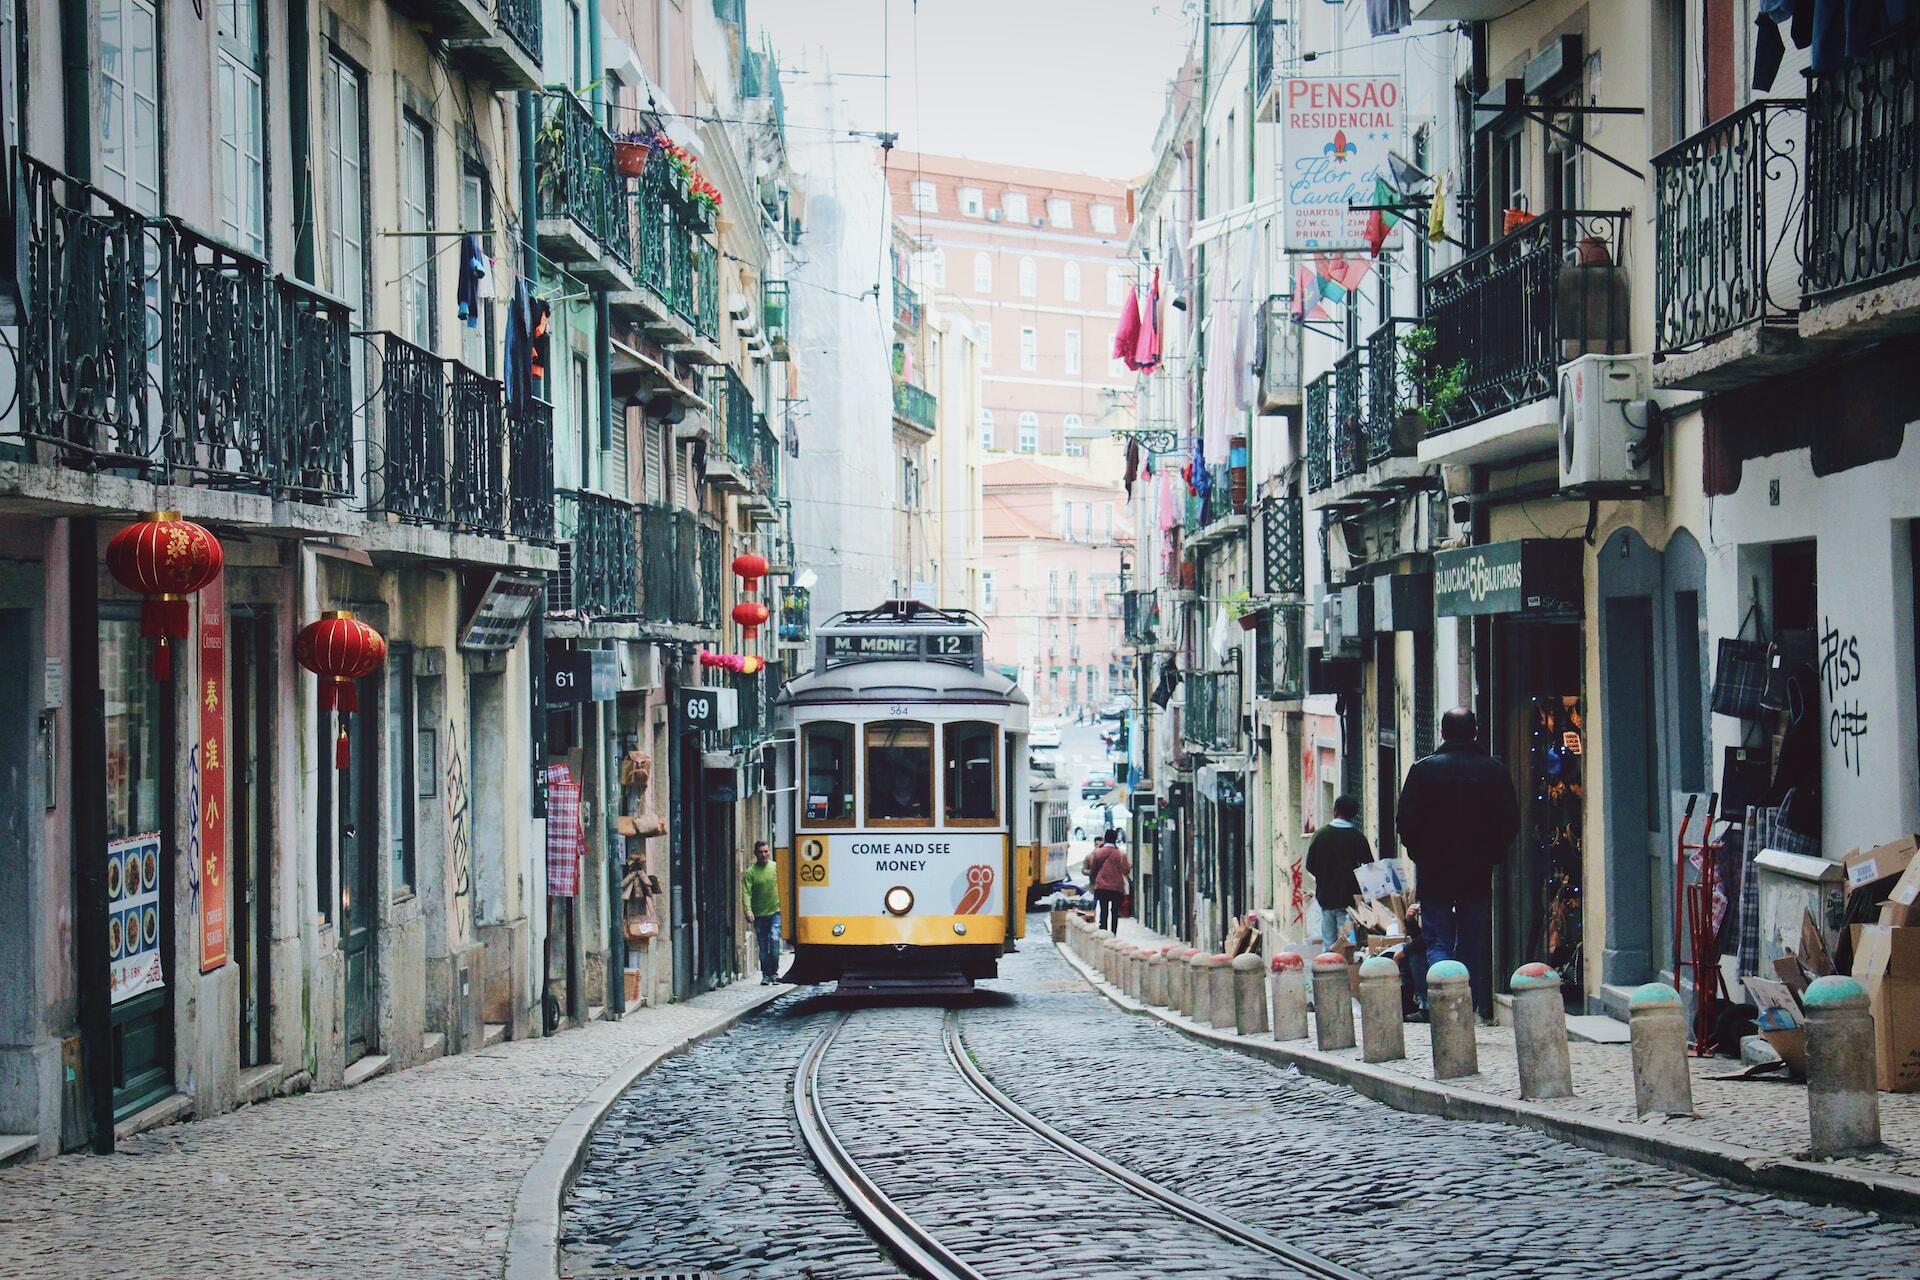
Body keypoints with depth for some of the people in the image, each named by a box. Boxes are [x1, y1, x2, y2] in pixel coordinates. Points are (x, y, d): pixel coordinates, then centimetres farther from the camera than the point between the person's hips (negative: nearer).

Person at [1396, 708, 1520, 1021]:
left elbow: (1405, 823, -4)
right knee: (1472, 944, 11)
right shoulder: (1494, 771, -1)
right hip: (1478, 876, 2)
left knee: (1438, 942, 4)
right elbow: (1510, 822, 2)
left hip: (1434, 874, -2)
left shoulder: (1423, 769, -6)